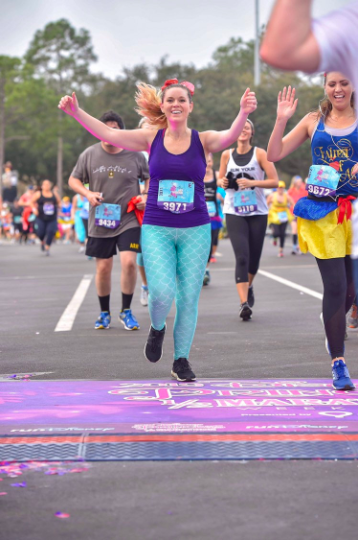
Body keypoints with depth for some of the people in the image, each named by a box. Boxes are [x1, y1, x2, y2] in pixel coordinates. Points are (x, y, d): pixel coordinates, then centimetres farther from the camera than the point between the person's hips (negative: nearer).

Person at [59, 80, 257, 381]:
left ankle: (181, 359, 20)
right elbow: (108, 134, -5)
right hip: (157, 229, 0)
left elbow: (230, 136, -20)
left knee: (189, 297, 3)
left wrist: (244, 113, -41)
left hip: (195, 230, 1)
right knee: (162, 292, -16)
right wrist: (76, 112, -18)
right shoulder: (152, 138, 2)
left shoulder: (203, 140, -1)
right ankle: (157, 328, 19)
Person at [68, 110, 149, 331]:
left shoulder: (135, 155, -2)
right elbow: (73, 180, 9)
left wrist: (147, 197, -5)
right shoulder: (89, 155, -1)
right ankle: (105, 313, 25)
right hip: (100, 221, 1)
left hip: (129, 220, -1)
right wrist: (87, 193, -10)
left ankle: (126, 311, 2)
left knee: (129, 262, -16)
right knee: (103, 268, 5)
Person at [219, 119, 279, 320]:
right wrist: (223, 182, -6)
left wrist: (252, 182, -20)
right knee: (241, 257, -14)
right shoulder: (227, 155, 3)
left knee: (254, 257, 9)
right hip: (234, 213, 0)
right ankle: (244, 303, -18)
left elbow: (274, 181, -8)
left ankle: (249, 286, 41)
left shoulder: (259, 153, -3)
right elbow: (221, 178, 17)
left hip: (258, 213, 0)